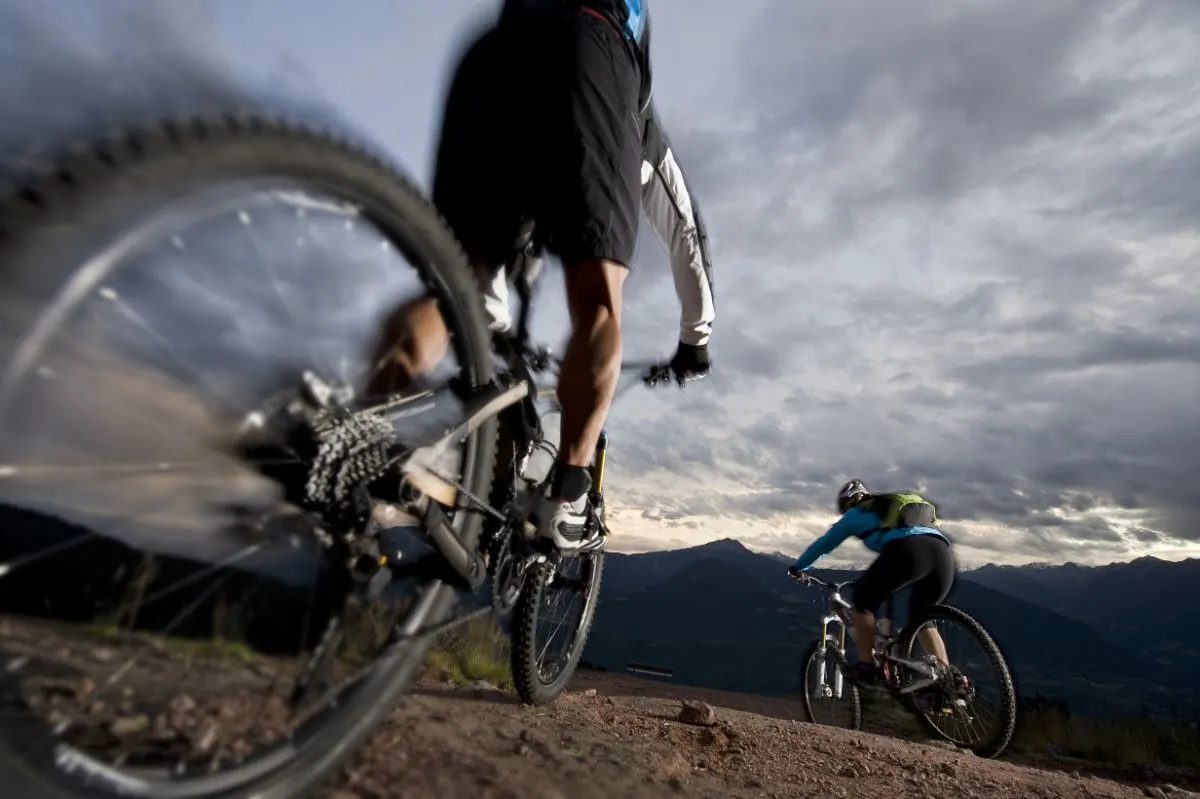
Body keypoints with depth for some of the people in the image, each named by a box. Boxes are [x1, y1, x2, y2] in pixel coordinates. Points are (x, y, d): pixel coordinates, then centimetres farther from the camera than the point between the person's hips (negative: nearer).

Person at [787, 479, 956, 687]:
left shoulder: (857, 513, 26)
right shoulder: (895, 506, 42)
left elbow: (823, 544, 33)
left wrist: (798, 567, 48)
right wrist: (881, 580, 70)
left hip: (906, 550, -6)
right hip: (943, 551, 6)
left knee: (862, 602, 14)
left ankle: (866, 667, 7)